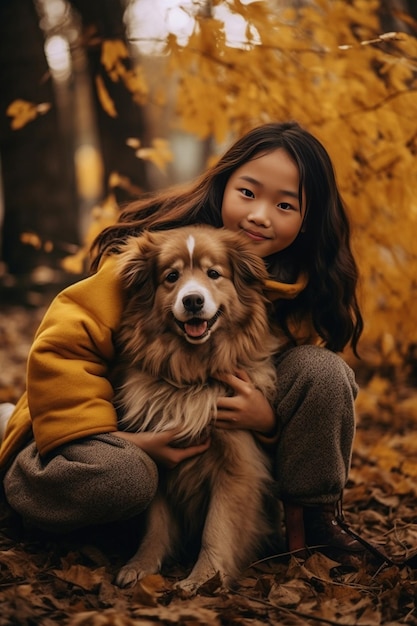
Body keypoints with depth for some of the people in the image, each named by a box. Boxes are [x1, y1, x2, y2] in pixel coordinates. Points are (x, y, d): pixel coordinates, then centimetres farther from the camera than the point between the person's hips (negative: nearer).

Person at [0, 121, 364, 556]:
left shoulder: (302, 291, -8)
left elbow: (313, 385, 0)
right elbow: (63, 345, -24)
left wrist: (270, 418, -24)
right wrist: (122, 442, -31)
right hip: (121, 428, -3)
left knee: (323, 369, -16)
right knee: (118, 475, -39)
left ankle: (310, 517, -1)